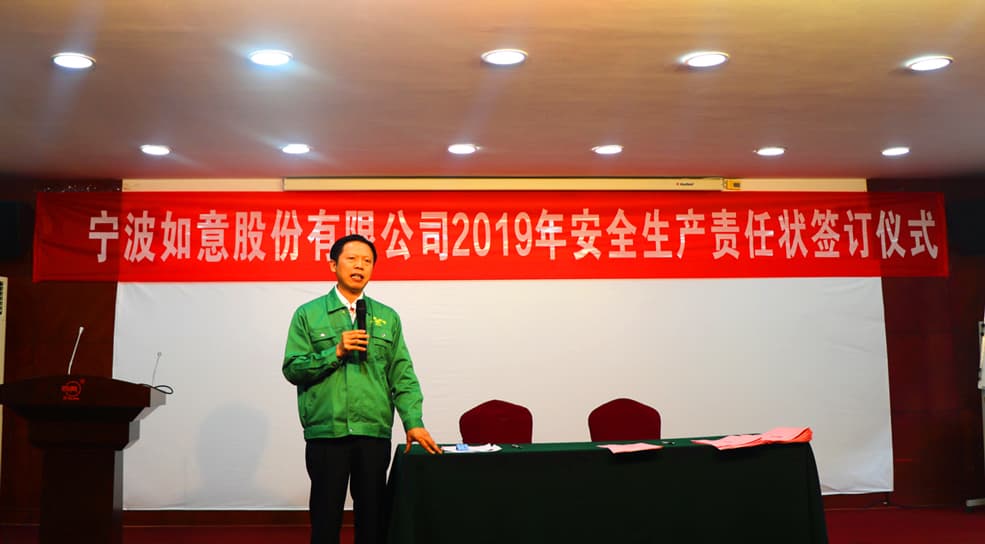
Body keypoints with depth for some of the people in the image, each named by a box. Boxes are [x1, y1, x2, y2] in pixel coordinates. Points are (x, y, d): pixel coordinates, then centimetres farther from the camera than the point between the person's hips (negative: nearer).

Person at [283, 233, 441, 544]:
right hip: (325, 433, -2)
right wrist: (336, 352, -13)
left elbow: (402, 375, 6)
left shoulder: (387, 318, 11)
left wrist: (413, 422, -5)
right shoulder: (308, 315, 5)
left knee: (372, 516, 9)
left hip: (375, 433, 2)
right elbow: (292, 368, -1)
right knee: (325, 517, 6)